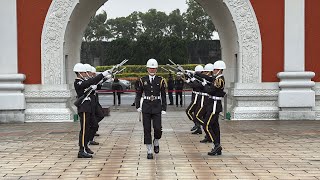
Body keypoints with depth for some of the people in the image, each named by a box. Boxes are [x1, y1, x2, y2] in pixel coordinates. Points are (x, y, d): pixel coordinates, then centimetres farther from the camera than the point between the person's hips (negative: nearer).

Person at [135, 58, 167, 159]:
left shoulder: (161, 80, 2)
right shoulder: (142, 80, 4)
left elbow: (163, 96, 4)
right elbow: (138, 94, 7)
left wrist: (164, 109, -1)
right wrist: (138, 106, -3)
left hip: (157, 107, 0)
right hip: (146, 107, 1)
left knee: (158, 128, -8)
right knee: (147, 130, 1)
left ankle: (156, 143, 24)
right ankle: (149, 151, 8)